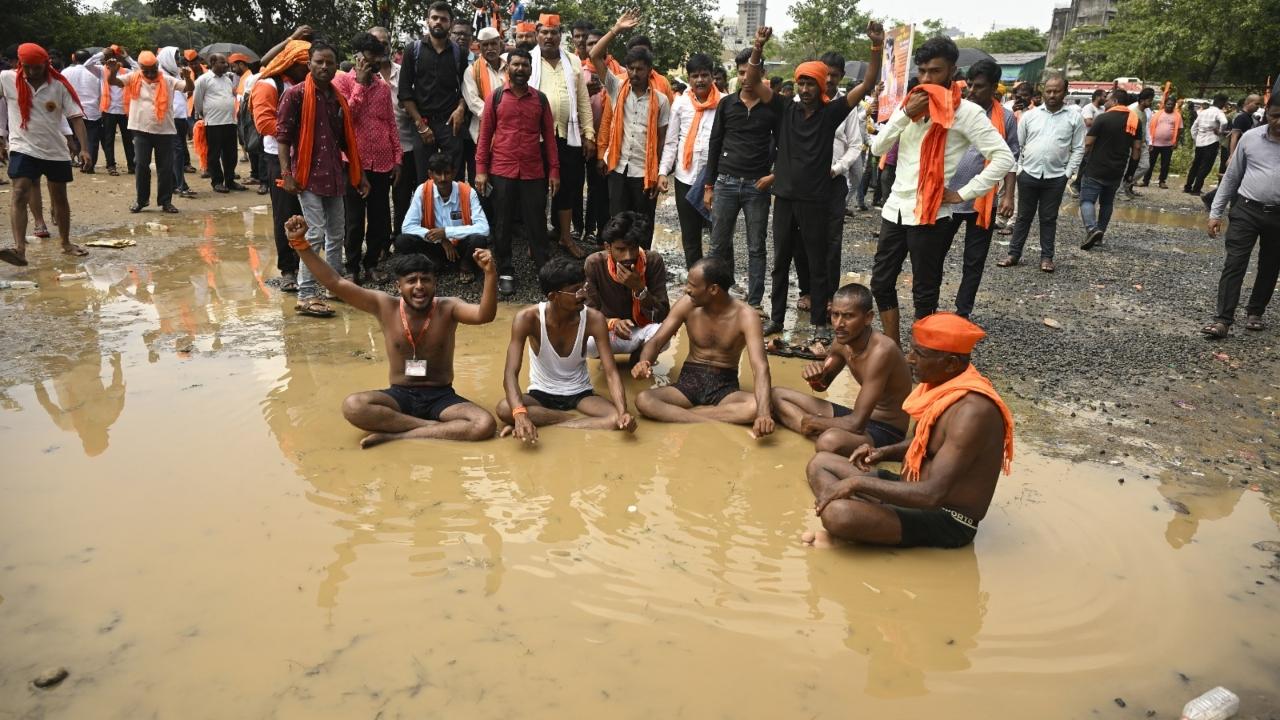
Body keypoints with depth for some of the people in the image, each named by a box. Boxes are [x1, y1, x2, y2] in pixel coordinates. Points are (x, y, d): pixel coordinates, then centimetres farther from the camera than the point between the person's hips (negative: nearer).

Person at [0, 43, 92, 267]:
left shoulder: (60, 85, -5)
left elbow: (76, 117, -7)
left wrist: (84, 148, -18)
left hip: (56, 151, 1)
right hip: (23, 149, -1)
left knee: (60, 197, 13)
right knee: (19, 193, -16)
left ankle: (66, 243, 29)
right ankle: (19, 249, -26)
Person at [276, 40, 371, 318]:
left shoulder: (338, 99, 15)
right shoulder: (296, 95, -4)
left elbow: (347, 139, 19)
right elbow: (282, 135, -8)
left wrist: (360, 173, 18)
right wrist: (286, 173, -15)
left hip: (335, 176, 7)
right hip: (308, 175, -7)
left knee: (336, 234, 12)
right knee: (315, 233, -12)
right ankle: (306, 296, -8)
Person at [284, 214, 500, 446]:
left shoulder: (448, 308, -10)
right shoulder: (385, 306, -6)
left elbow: (484, 315, -30)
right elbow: (335, 283, -9)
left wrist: (490, 274, -47)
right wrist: (300, 242, -17)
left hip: (441, 397, -1)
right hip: (400, 395, 1)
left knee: (485, 425, -29)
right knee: (352, 406, -29)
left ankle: (396, 435, -24)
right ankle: (437, 427, -22)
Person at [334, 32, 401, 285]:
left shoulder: (384, 86, 11)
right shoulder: (343, 81, -2)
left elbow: (392, 124, 13)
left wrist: (397, 159, 6)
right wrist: (361, 84, -12)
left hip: (382, 163, 4)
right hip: (355, 162, -4)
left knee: (380, 217, 8)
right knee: (354, 219, 4)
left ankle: (371, 263, 21)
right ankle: (353, 267, 14)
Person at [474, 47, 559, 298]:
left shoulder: (540, 99, 6)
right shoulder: (495, 97, 3)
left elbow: (549, 136, 8)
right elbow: (485, 135, 3)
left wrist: (554, 170, 2)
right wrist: (481, 170, -4)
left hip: (534, 172, 1)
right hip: (501, 171, 0)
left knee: (536, 222, 4)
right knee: (502, 224, 6)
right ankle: (506, 272, 15)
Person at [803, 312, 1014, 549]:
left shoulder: (971, 410, -27)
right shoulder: (941, 383, 2)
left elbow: (933, 494, -31)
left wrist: (858, 482, -25)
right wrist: (884, 452, 0)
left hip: (947, 521, -10)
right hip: (916, 495, 10)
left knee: (838, 514, -33)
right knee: (820, 463, 6)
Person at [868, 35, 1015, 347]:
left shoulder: (965, 112, -9)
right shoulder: (909, 104, 9)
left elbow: (1004, 158, -13)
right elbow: (877, 148, 1)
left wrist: (963, 195, -14)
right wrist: (905, 115, -11)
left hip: (930, 214, -6)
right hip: (894, 209, 6)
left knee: (924, 292, 5)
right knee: (881, 283, 10)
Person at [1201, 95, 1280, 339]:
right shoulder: (1250, 137, 0)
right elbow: (1231, 177, 7)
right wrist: (1216, 212, 3)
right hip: (1246, 210, -1)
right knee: (1234, 264, -7)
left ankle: (1254, 312, 30)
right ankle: (1223, 319, -8)